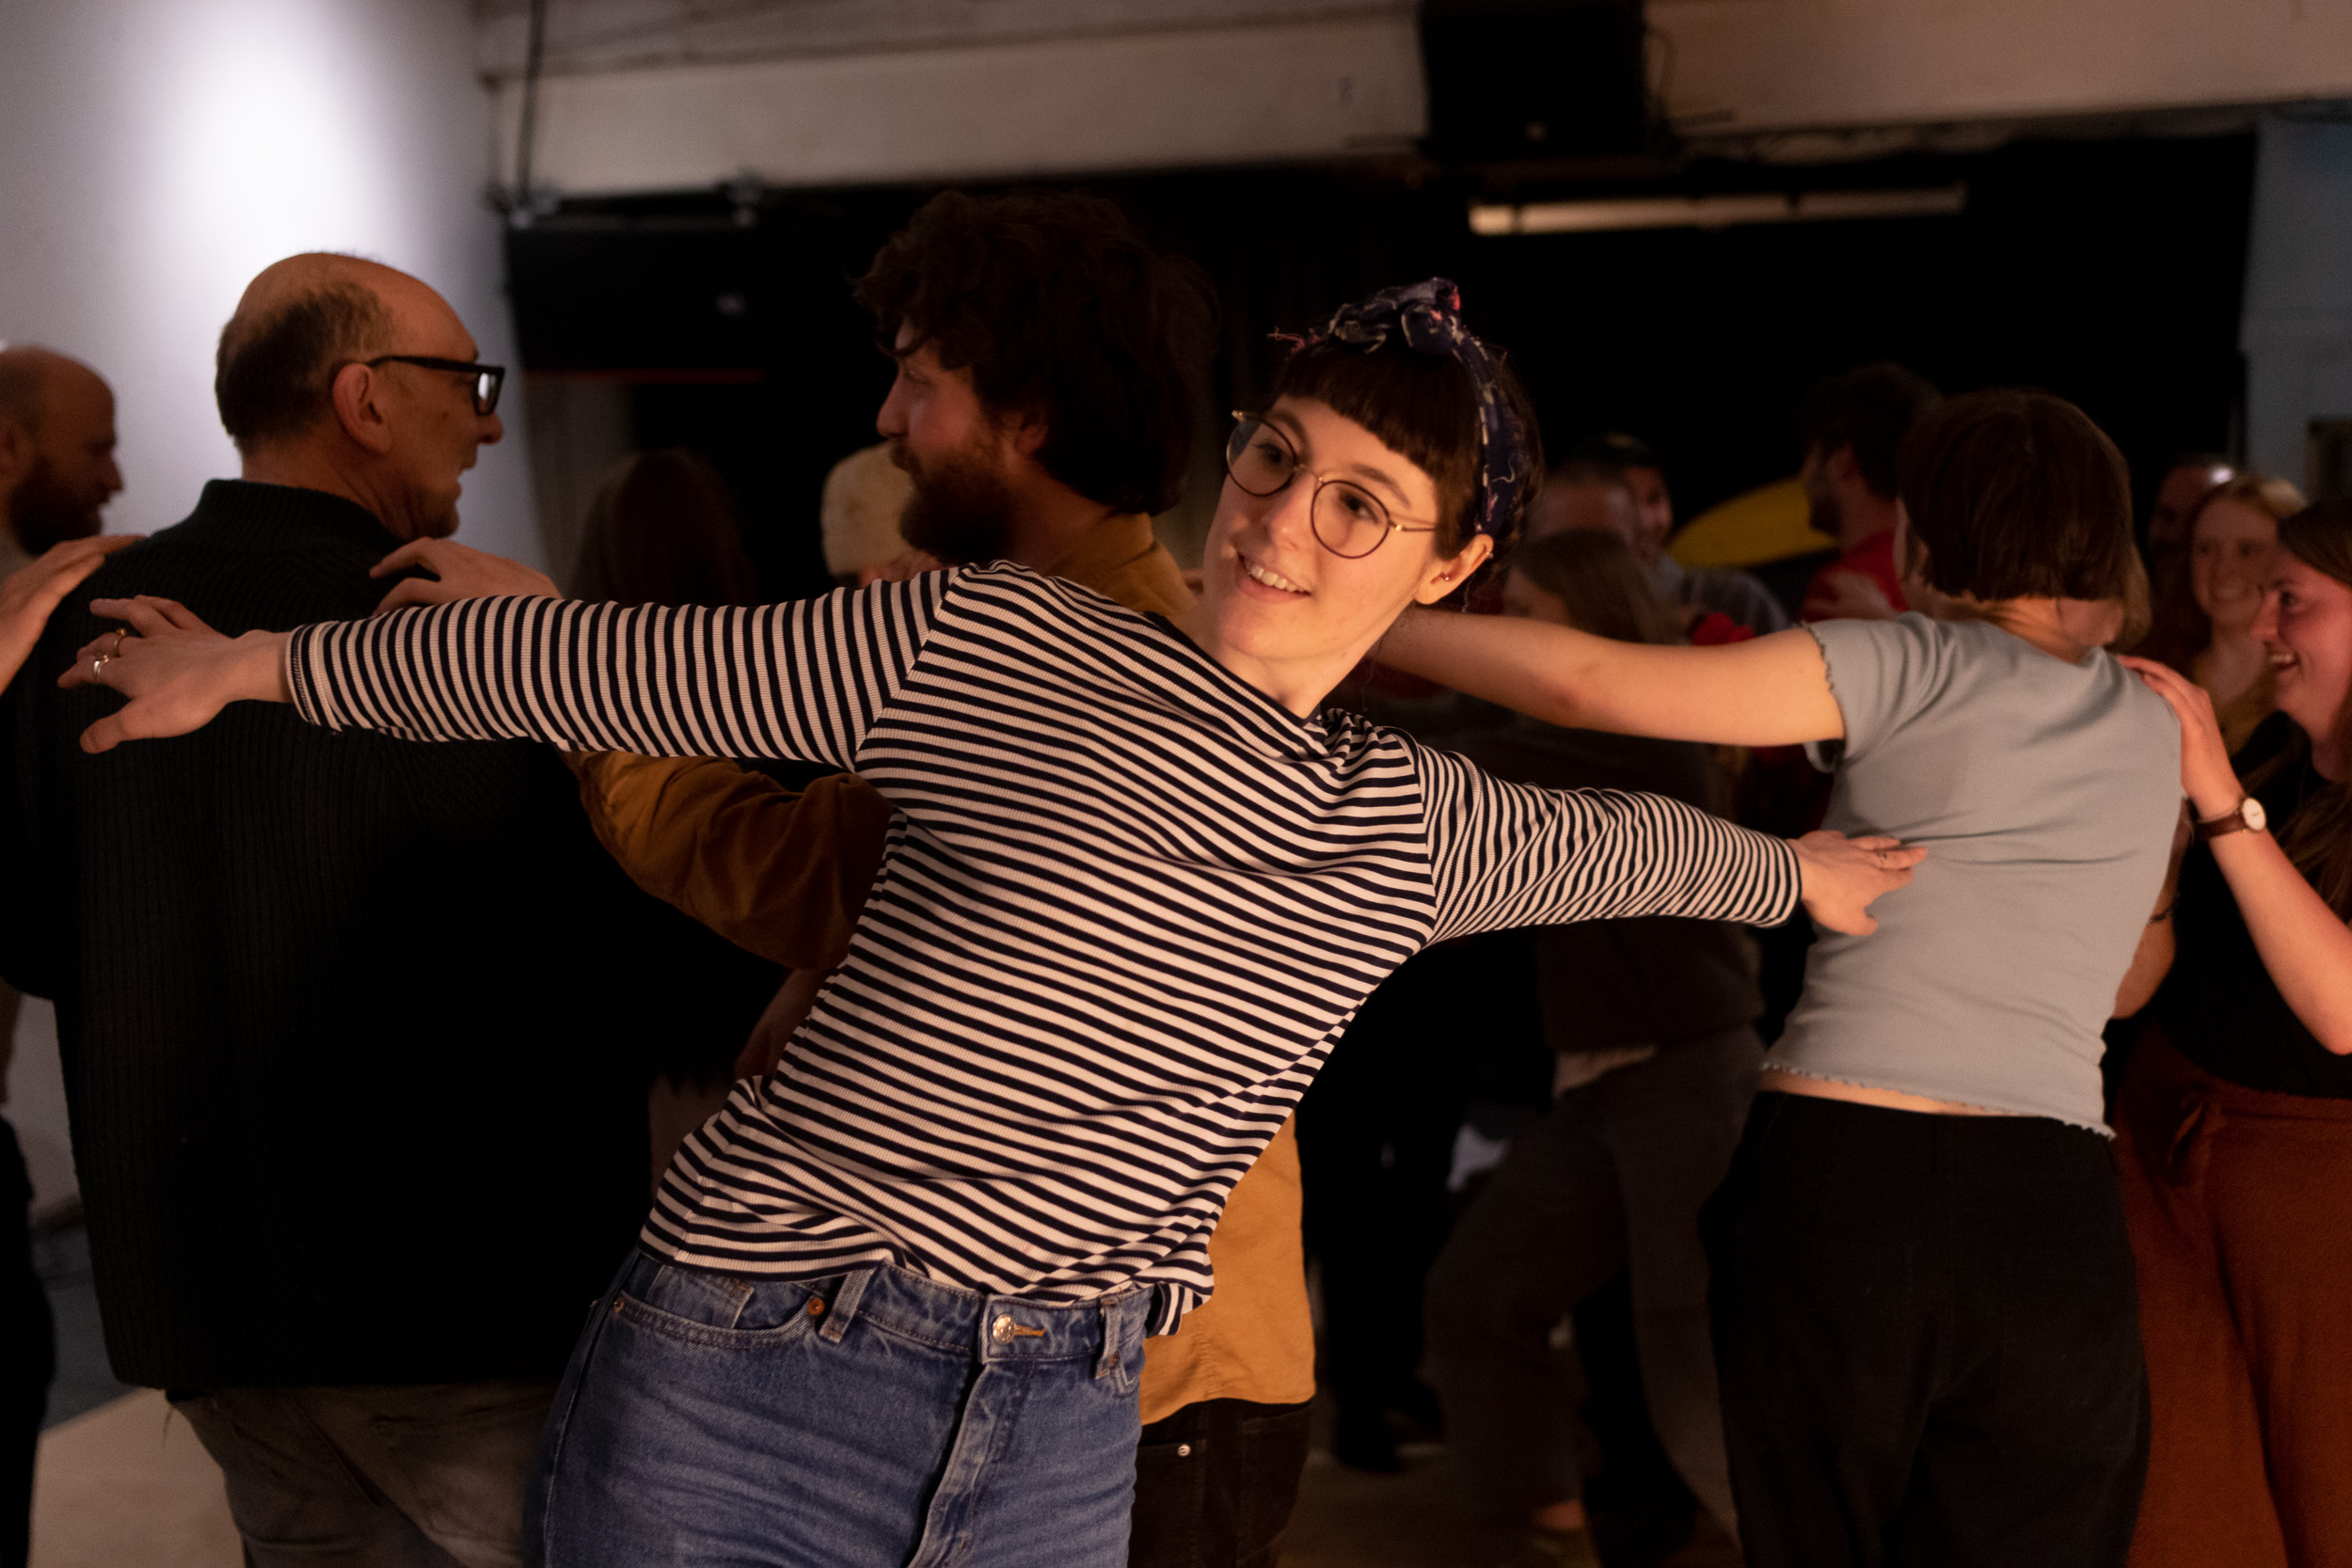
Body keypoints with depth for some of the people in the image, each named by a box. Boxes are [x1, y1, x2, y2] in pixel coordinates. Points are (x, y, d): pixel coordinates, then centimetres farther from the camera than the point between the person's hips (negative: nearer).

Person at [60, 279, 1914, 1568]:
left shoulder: (1412, 833, 11)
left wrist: (1796, 867, 50)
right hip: (749, 1392, -4)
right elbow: (614, 663, 1)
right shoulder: (992, 647, -3)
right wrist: (259, 662, 9)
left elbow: (1615, 839, 32)